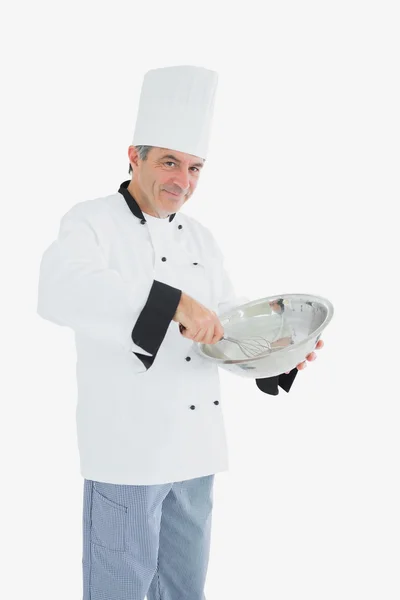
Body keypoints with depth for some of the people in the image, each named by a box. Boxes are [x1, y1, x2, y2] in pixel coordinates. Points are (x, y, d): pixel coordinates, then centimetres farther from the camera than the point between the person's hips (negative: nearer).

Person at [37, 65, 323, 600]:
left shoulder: (200, 238, 13)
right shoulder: (93, 222, -9)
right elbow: (60, 290, -30)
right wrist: (174, 302, -38)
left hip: (196, 446, 7)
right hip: (128, 449, -6)